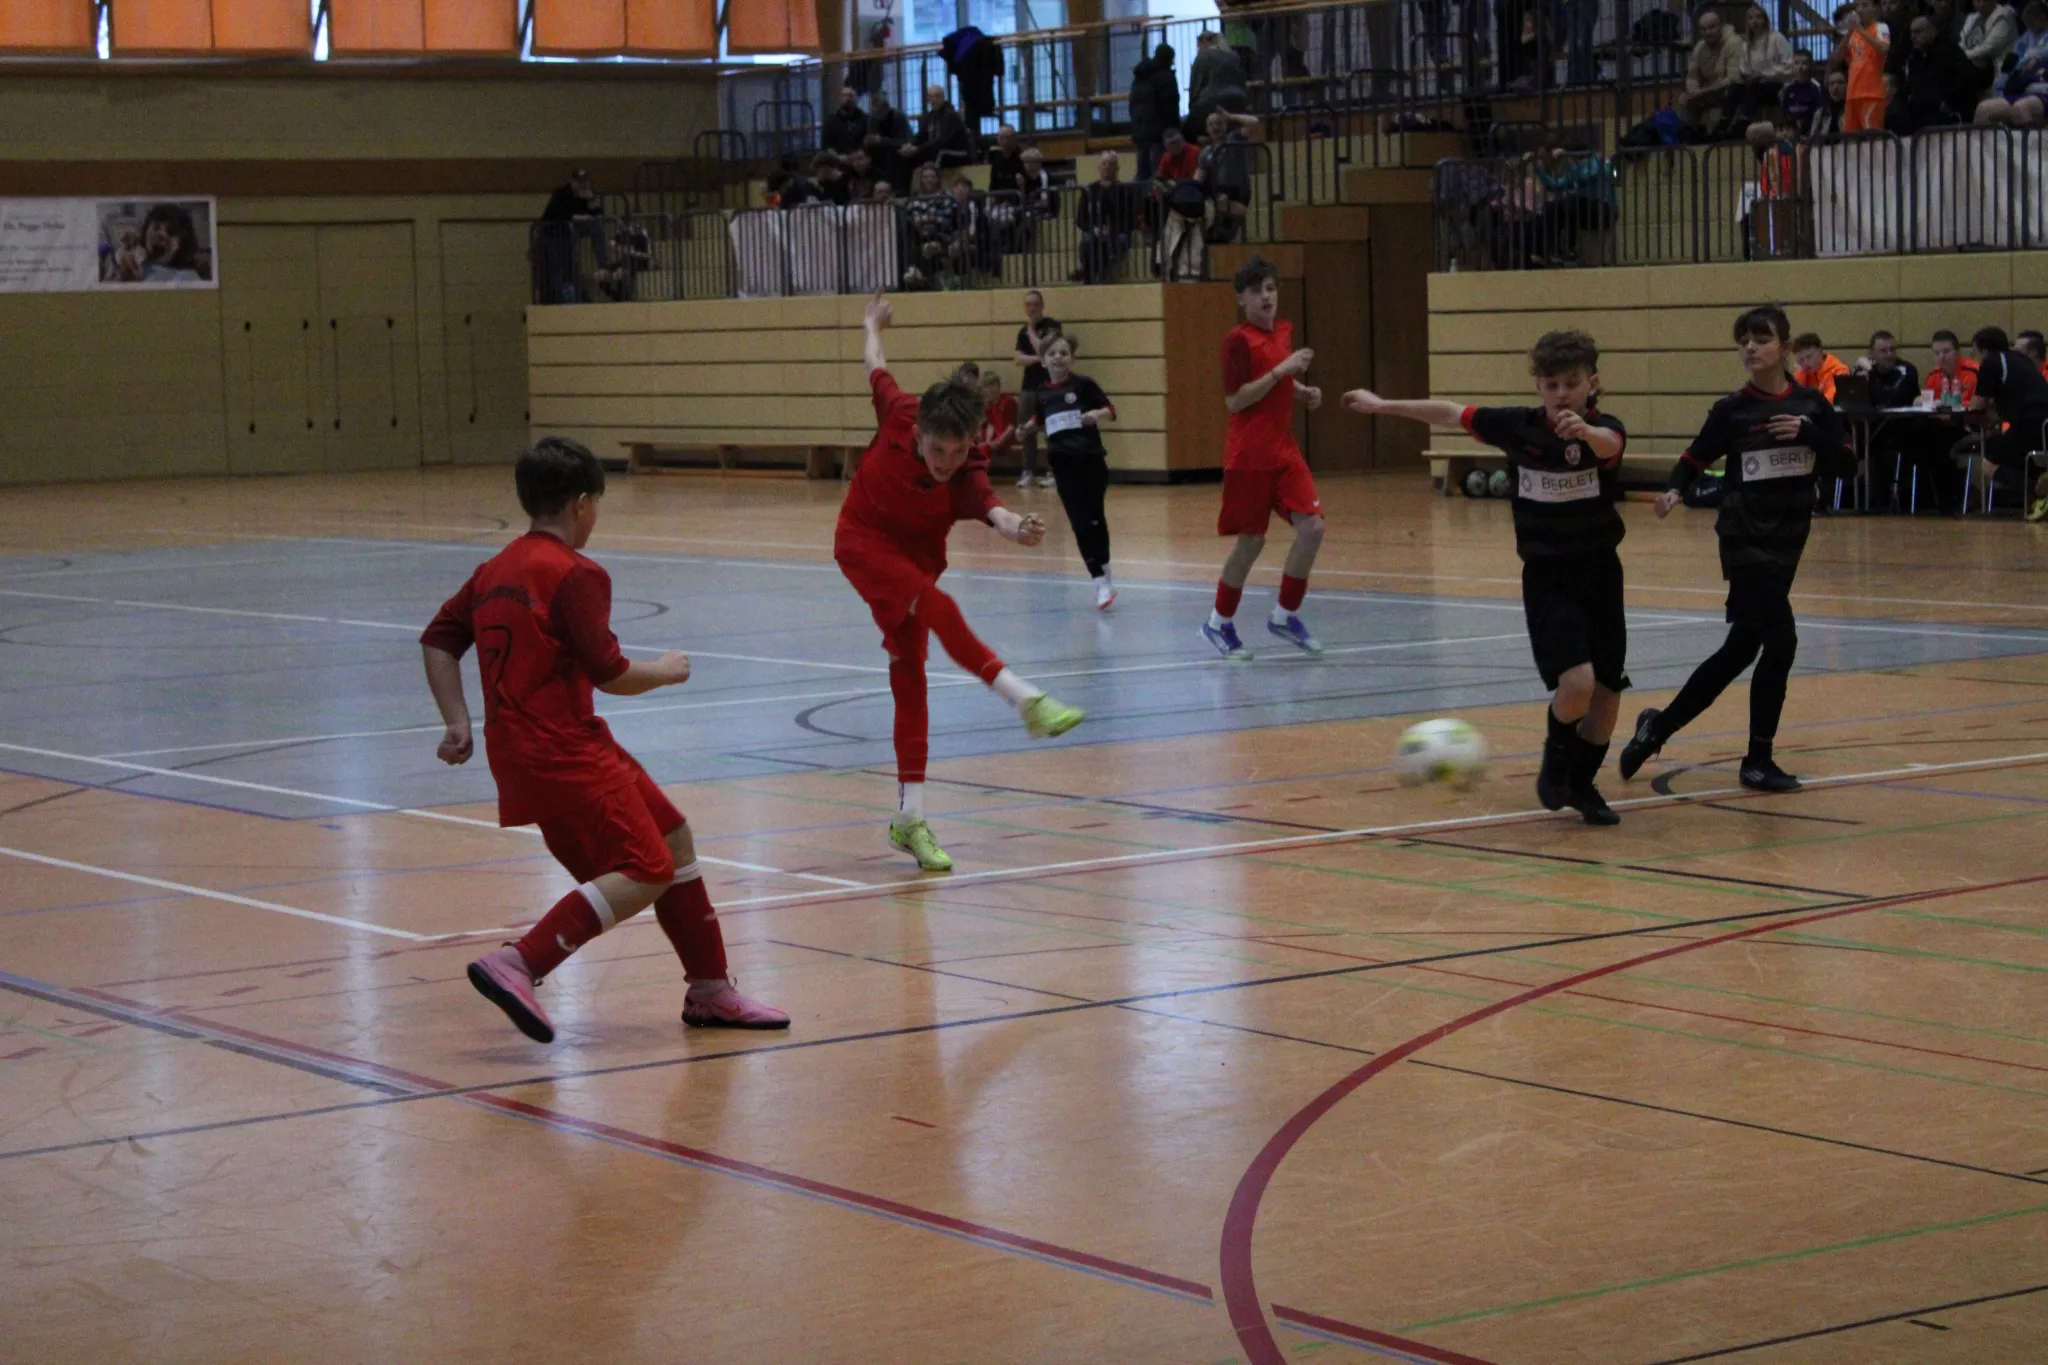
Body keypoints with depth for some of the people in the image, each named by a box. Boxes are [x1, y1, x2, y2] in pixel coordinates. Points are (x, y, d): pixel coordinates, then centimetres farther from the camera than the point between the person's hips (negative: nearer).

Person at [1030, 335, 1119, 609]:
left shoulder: (1083, 384, -5)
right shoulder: (1042, 393, 6)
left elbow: (1111, 410, -4)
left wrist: (1096, 415, -23)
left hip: (1090, 459, -2)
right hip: (1063, 463, 2)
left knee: (1094, 519, 8)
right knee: (1080, 523, -3)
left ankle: (1104, 576, 26)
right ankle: (1100, 581, 0)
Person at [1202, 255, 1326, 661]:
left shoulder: (1284, 330, 10)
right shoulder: (1239, 340, -11)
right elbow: (1234, 400, -18)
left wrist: (1304, 392, 7)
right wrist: (1280, 371, -22)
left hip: (1284, 449, 6)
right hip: (1249, 456, -6)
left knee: (1311, 527, -7)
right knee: (1251, 540, 0)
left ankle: (1285, 615, 8)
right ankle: (1220, 623, 18)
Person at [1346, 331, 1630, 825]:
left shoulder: (1605, 431, -13)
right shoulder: (1519, 427, -8)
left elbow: (1608, 445, -38)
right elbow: (1451, 414, 5)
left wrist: (1584, 431, -61)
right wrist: (1381, 405, 11)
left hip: (1600, 572, 1)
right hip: (1546, 575, -1)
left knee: (1607, 692, 6)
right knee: (1576, 682, -20)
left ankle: (1582, 782, 31)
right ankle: (1556, 753, 12)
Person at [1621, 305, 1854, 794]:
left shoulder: (1812, 405, 3)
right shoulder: (1733, 410, -4)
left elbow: (1846, 466, 2)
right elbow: (1695, 460, 1)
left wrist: (1809, 434, -14)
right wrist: (1674, 491, -18)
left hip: (1789, 539, 5)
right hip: (1745, 539, -5)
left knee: (1741, 649, 9)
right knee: (1780, 640, -13)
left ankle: (1659, 726, 24)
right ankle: (1758, 761, 0)